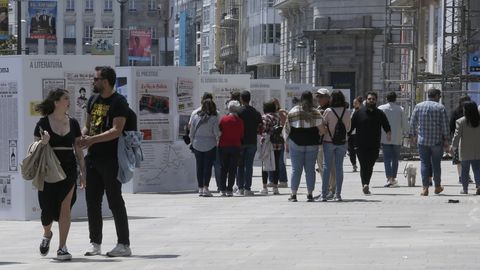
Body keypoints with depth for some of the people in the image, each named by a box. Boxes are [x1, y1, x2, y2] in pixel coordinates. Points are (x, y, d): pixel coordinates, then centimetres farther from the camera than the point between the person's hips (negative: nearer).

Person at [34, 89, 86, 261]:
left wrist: (83, 172, 8)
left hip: (68, 169, 2)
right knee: (48, 207, 0)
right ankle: (47, 235, 33)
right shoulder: (44, 123, -3)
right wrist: (43, 142, -20)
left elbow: (78, 150, 12)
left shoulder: (73, 123, 8)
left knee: (65, 207, -5)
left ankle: (62, 248, 0)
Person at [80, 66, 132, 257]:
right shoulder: (93, 100, 15)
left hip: (110, 159, -8)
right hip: (93, 157, 8)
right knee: (92, 201, 9)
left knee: (115, 201, -3)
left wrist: (92, 139, -23)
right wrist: (82, 136, -1)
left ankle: (124, 244, 3)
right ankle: (95, 243, 18)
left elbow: (116, 131, -19)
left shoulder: (118, 102, -10)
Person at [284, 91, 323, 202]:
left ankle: (293, 194, -1)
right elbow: (320, 129, 0)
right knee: (310, 169, 5)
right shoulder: (316, 113, 1)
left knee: (296, 169, 2)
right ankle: (309, 194, 5)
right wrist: (318, 140, 14)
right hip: (312, 145, 1)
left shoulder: (293, 112, -2)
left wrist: (286, 144, 10)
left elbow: (287, 129, 2)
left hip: (296, 144, -1)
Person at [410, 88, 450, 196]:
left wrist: (413, 136, 18)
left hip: (422, 140, 2)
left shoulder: (418, 106, 4)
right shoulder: (440, 107, -4)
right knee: (436, 164, 10)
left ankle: (425, 188, -4)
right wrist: (446, 139, 0)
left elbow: (413, 122, 7)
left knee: (424, 164, 3)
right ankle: (437, 187, 21)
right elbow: (445, 125, -6)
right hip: (437, 141, -2)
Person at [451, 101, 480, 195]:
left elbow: (457, 135, -8)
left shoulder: (461, 121, -11)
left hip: (465, 152, -1)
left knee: (465, 169, 12)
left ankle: (465, 188, 18)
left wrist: (453, 147, 4)